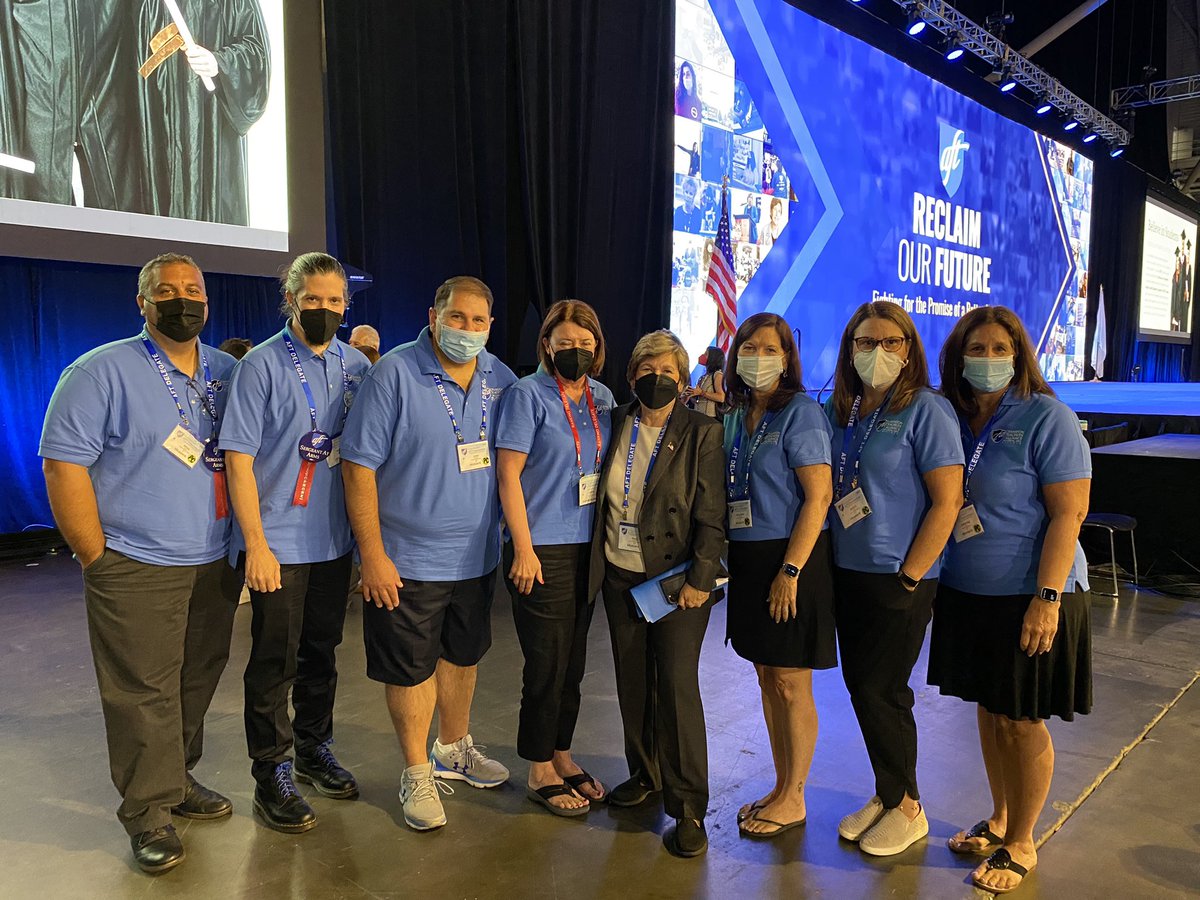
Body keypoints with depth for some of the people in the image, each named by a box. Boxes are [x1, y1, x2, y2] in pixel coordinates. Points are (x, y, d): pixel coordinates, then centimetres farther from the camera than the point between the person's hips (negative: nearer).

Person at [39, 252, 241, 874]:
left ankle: (178, 780, 34)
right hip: (137, 571, -5)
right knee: (143, 693, 2)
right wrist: (98, 561, -10)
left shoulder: (229, 373, 8)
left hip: (214, 565, 5)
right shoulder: (103, 372, -8)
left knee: (196, 682, 15)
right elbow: (63, 466, -10)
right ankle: (148, 812, 18)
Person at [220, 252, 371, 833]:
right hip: (277, 543, -5)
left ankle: (314, 750, 35)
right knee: (275, 660, 4)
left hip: (335, 539, 5)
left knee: (321, 651, 17)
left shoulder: (356, 365, 5)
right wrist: (256, 545, -16)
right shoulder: (261, 365, -9)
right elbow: (238, 458, -12)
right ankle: (271, 778, 20)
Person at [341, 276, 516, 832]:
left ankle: (453, 750, 44)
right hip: (407, 558, -5)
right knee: (410, 668, 8)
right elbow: (358, 467, -15)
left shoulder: (500, 380, 2)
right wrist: (373, 555, -17)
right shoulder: (393, 374, -14)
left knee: (463, 655, 21)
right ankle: (417, 774, 28)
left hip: (477, 555, 5)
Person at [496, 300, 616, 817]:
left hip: (588, 547, 6)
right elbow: (509, 474, -11)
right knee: (548, 663, 2)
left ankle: (562, 755, 32)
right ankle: (540, 772, 19)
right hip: (543, 549, -6)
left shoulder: (601, 398, 10)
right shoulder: (528, 395, -8)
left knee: (573, 661, 15)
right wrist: (523, 549, -16)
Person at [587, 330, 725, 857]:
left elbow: (712, 516, -8)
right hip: (620, 576, 4)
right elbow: (600, 498, 11)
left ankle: (687, 807, 9)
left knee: (677, 685, -3)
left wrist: (699, 580, -14)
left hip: (677, 579, -4)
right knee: (632, 680, 13)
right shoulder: (614, 426, 5)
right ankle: (644, 774, 33)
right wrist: (597, 564, 6)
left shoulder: (701, 434, -6)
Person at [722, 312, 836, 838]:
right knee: (766, 678, 15)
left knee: (790, 683, 2)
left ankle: (793, 801, 18)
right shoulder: (736, 417, 11)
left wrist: (790, 570, -19)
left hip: (790, 559, -7)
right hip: (747, 559, 7)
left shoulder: (801, 413, -11)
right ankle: (781, 789, 29)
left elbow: (818, 496, -16)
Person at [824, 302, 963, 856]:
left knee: (880, 690, 1)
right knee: (859, 684, 12)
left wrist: (909, 577, -15)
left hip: (899, 579, -6)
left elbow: (946, 503, -14)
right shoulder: (840, 411, 8)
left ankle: (906, 805, 22)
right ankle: (886, 794, 31)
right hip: (846, 572, 6)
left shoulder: (926, 409, -11)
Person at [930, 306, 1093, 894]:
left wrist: (1047, 597, -21)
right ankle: (999, 819, 36)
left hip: (1027, 597, -5)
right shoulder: (951, 420, 5)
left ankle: (1021, 844, 24)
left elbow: (1068, 514, -15)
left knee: (1021, 721, 6)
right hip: (965, 592, 6)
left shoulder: (1046, 419, -12)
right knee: (987, 709, 17)